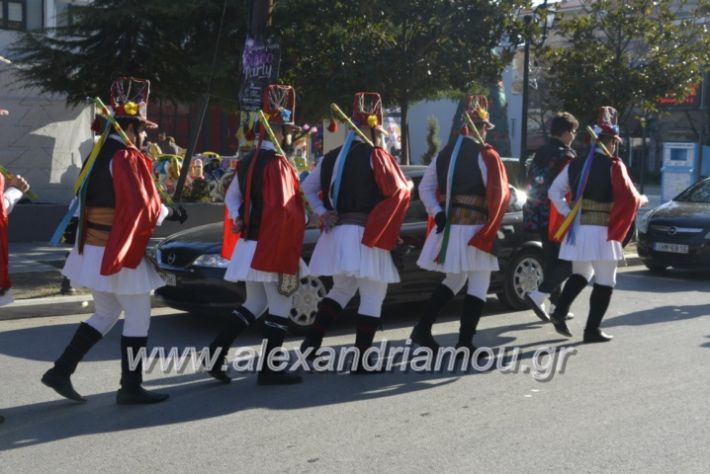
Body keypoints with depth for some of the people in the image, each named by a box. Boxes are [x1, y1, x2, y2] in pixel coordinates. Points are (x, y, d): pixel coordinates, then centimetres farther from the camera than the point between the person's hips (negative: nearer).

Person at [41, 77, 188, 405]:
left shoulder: (99, 154, 11)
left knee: (106, 313, 20)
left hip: (94, 248, 9)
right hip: (119, 251, -9)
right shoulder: (128, 158, -16)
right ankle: (131, 388, 9)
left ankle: (61, 371, 16)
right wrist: (172, 213, -3)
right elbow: (145, 209, -21)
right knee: (138, 317, 3)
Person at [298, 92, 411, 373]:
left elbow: (308, 187, 19)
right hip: (366, 236, -7)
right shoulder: (376, 155, -8)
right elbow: (400, 192, -14)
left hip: (337, 234, 7)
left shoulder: (331, 157, 12)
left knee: (341, 290, 24)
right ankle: (362, 361, 1)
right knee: (373, 297, 2)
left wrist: (323, 214, 12)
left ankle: (311, 343, 15)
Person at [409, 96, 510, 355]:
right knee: (478, 287, 4)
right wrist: (491, 226, -3)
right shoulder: (486, 155, -11)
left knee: (453, 280, 22)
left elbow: (425, 187, 11)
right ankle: (465, 343, 2)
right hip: (475, 230, -7)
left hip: (448, 228, 7)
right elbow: (499, 195, -14)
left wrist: (437, 213, 4)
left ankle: (422, 329, 15)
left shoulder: (445, 153, 9)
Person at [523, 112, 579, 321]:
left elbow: (531, 180, 17)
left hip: (538, 215, 9)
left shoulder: (540, 153, 13)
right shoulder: (566, 155, -12)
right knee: (568, 262, -3)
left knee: (552, 260, 15)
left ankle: (556, 302, 19)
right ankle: (539, 295, -15)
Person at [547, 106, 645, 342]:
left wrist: (569, 214, 11)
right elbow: (630, 199, -12)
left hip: (577, 230, 6)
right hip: (602, 232, -6)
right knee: (605, 282, 5)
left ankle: (559, 312, 9)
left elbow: (554, 192, 10)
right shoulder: (613, 167, -11)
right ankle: (592, 329, 5)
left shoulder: (575, 165, 7)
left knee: (580, 274, 24)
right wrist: (642, 199, 9)